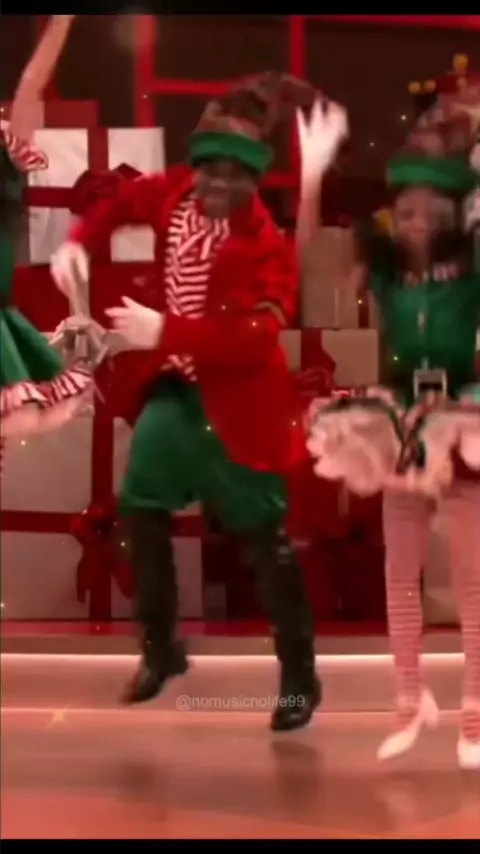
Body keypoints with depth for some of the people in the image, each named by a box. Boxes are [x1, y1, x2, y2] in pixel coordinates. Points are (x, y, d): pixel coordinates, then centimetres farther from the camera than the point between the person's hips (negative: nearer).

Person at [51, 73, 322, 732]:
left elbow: (258, 333, -32)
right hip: (175, 386, 6)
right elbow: (123, 202, 19)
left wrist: (165, 330, -38)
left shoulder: (266, 243, -21)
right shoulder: (172, 194, -2)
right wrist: (78, 242, 0)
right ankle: (161, 648, 28)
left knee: (264, 536, 2)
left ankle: (299, 677, 16)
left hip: (235, 398, -6)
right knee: (141, 509, 9)